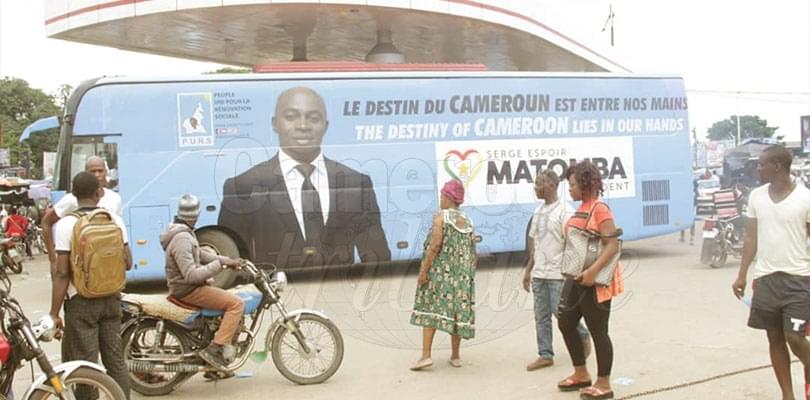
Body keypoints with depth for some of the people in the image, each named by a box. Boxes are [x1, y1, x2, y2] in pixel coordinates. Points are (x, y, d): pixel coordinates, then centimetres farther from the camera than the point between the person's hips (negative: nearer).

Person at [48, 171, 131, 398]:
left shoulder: (66, 224, -12)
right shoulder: (115, 220, 1)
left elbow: (62, 273, -15)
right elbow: (127, 263, 6)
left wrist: (54, 313, -10)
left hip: (81, 301, -4)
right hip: (111, 298, 4)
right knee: (115, 360, 14)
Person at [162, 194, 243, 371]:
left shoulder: (183, 232, 11)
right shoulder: (182, 239, -22)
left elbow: (200, 254, 17)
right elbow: (191, 275, -27)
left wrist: (228, 261, 7)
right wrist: (219, 265, -22)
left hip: (188, 287, 11)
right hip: (188, 290, -11)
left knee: (231, 300, 22)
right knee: (236, 303, -19)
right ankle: (215, 349, -21)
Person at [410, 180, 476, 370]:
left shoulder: (440, 217, -8)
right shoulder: (467, 221, 10)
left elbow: (435, 245, -17)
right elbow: (472, 254, 10)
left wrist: (423, 270, -15)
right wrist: (469, 274, 20)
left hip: (440, 271, -5)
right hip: (461, 274, 5)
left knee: (430, 309, -2)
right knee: (457, 310, 10)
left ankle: (426, 355, -9)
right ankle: (455, 356, 15)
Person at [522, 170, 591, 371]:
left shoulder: (565, 211, -12)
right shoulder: (538, 211, 12)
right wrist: (528, 270, 16)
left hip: (558, 274, -7)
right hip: (539, 273, 7)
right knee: (541, 316, 7)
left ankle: (584, 337, 22)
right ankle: (545, 355, 14)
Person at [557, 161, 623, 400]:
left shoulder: (599, 209, -16)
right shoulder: (581, 209, 12)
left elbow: (613, 245, -23)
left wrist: (593, 271, -31)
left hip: (595, 280, -10)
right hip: (576, 277, 10)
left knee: (598, 332, 0)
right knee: (566, 323, 16)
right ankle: (581, 375, 31)